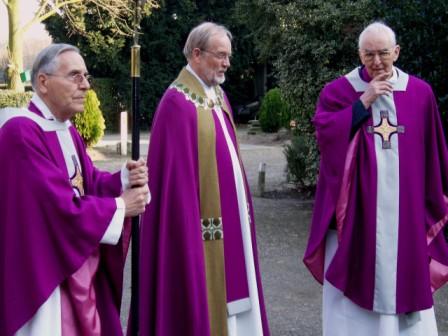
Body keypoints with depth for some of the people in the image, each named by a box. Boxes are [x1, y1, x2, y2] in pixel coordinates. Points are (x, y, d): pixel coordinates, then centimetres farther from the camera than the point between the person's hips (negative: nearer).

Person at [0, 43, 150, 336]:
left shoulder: (68, 132, 11)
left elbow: (89, 183, 10)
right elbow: (59, 206, -25)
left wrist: (126, 179, -11)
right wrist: (119, 207, -13)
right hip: (48, 275, -9)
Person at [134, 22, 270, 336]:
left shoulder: (219, 95, 11)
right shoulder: (178, 101, -16)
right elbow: (177, 171, -18)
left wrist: (240, 202, 14)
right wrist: (191, 222, -19)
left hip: (229, 212, 9)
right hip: (203, 218, -8)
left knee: (228, 283, 15)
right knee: (203, 286, 2)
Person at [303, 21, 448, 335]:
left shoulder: (420, 92, 5)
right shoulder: (337, 91, 0)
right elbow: (325, 136, -13)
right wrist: (363, 102, -15)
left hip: (405, 209, 2)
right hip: (355, 209, -2)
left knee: (405, 277, 9)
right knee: (354, 275, 3)